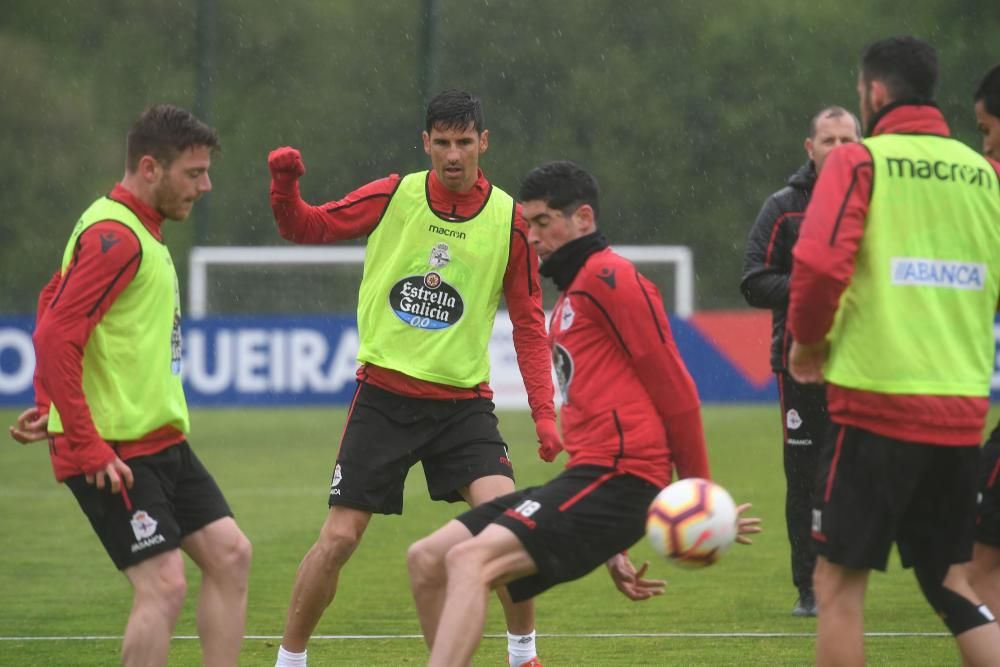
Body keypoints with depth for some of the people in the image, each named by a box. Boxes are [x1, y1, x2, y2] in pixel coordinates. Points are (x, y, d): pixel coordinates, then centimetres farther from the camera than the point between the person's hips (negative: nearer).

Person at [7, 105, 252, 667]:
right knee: (164, 586, -15)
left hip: (161, 441, 10)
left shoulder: (142, 232, 16)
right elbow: (55, 336, -23)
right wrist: (89, 447, -23)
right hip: (116, 451, -10)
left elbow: (54, 299, 26)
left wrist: (50, 404, 20)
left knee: (230, 554, 6)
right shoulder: (114, 236, -16)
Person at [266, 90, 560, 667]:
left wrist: (544, 412, -5)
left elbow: (529, 325, 3)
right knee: (339, 538, -2)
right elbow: (304, 227, 5)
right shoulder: (393, 197, -3)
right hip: (384, 396, 0)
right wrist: (284, 186, -16)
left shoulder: (508, 220, -3)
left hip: (463, 402, 0)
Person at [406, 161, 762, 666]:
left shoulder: (608, 277, -4)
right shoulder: (568, 301, 27)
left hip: (615, 478, -10)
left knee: (470, 562, -26)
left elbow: (676, 393, -7)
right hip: (589, 475, 10)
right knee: (427, 561, 5)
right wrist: (610, 548, 27)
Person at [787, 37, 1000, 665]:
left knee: (839, 582, 2)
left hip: (878, 400, -5)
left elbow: (820, 263, -15)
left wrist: (809, 338, 2)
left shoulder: (861, 161, -5)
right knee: (950, 581, 14)